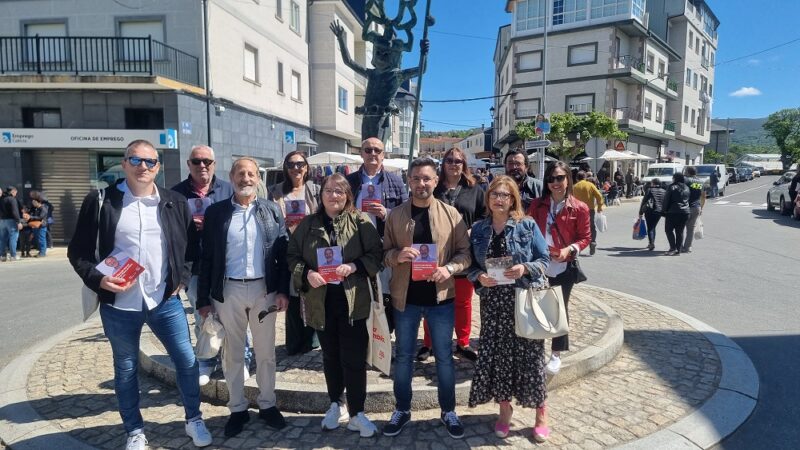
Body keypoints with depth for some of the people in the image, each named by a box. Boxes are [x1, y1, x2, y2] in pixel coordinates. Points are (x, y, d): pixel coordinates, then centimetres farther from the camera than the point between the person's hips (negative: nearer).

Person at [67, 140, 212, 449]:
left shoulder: (175, 203, 2)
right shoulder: (101, 201, -4)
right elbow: (78, 251, 0)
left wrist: (183, 276, 1)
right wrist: (97, 279, -14)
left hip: (165, 300, 1)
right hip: (119, 304, -1)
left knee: (187, 362, 5)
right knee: (126, 371, 14)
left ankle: (194, 420, 27)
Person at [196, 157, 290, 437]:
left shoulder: (272, 210, 3)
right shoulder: (215, 212, 1)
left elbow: (283, 253, 1)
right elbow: (206, 258, 1)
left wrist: (283, 291, -6)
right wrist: (203, 299, -2)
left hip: (264, 289, 0)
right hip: (228, 291, 0)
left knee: (265, 352, 12)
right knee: (232, 354, 11)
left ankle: (267, 405, 28)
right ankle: (237, 409, 27)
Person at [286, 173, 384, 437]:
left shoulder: (361, 222, -1)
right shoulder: (308, 224, 6)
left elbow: (376, 254, -4)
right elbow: (292, 255, 6)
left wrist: (353, 266, -19)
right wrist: (307, 273, -13)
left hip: (353, 299, -2)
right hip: (321, 300, 3)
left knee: (354, 358, 1)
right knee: (330, 355, 17)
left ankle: (356, 412, 17)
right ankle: (336, 404, 35)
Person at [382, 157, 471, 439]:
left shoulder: (451, 214, -3)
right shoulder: (396, 215, 0)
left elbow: (465, 252, -1)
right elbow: (384, 253, 2)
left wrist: (449, 268, -20)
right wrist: (397, 255, -19)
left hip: (440, 296, -1)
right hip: (405, 297, 1)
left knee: (444, 356, 12)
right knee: (403, 356, 14)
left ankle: (448, 411, 32)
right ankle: (402, 410, 33)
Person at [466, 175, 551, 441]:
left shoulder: (527, 225, -1)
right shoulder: (478, 229, 6)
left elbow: (544, 259, -1)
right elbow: (471, 265, 8)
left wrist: (525, 269, -18)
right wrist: (479, 277, -12)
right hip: (493, 301, 3)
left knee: (530, 353, 2)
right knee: (497, 353, 6)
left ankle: (541, 413, 21)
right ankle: (504, 408, 26)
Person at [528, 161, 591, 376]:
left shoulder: (579, 208, -6)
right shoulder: (537, 205, 2)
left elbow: (585, 237, -1)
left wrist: (569, 249, -18)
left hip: (564, 266, -2)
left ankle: (556, 354, 22)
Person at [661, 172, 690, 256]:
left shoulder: (671, 187, -6)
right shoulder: (686, 188, 14)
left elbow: (666, 200, -8)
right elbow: (688, 200, 17)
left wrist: (664, 211, -2)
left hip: (673, 212, -6)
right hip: (685, 212, 6)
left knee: (669, 230, 2)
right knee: (680, 231, 8)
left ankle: (673, 248, -10)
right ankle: (678, 250, 8)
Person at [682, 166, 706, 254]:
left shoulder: (686, 180, -8)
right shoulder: (701, 182, 11)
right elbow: (703, 197, 16)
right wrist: (701, 208, 24)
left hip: (687, 207, -5)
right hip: (697, 208, 5)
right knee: (691, 228, 10)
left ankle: (680, 247, 2)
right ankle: (688, 248, 11)